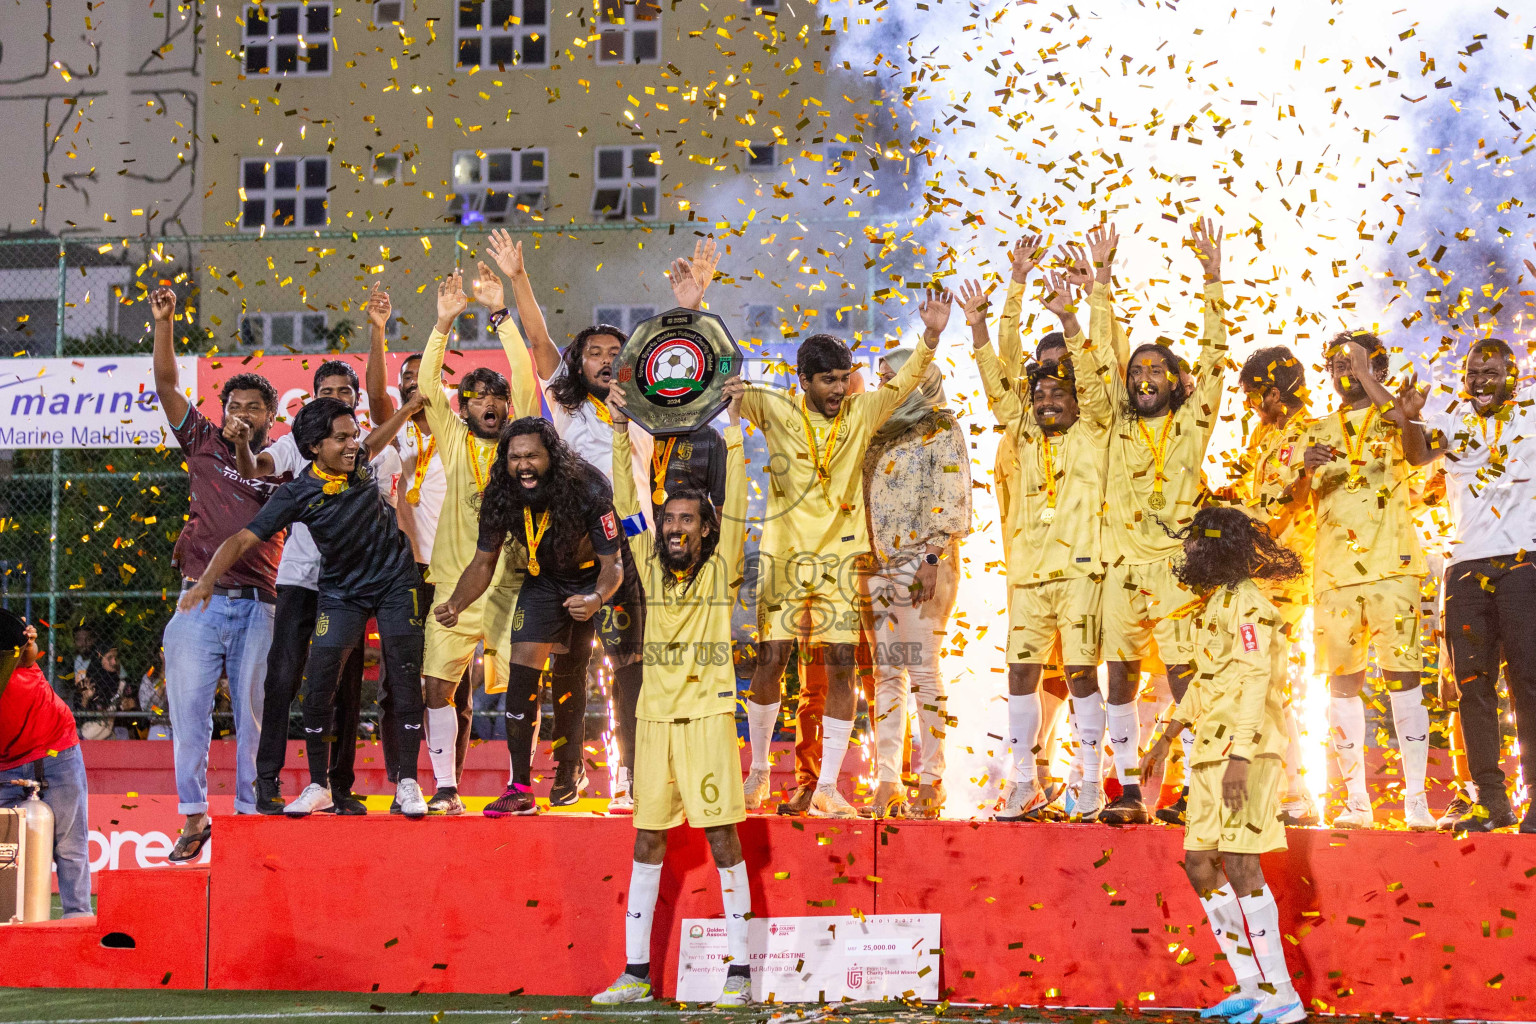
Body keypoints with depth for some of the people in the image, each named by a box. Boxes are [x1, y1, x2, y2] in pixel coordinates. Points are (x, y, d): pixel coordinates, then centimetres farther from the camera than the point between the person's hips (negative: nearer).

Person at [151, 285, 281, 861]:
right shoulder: (204, 443, 12)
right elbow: (166, 385, 7)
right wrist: (163, 323, -3)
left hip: (257, 605, 0)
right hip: (201, 599, 1)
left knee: (253, 714, 0)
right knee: (189, 709, -2)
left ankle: (251, 814, 5)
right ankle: (194, 817, 4)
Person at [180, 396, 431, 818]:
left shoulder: (361, 462, -6)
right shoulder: (297, 494, -18)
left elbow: (377, 440, 21)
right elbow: (244, 538, -24)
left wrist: (410, 407, 23)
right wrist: (207, 579, -37)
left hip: (395, 581, 2)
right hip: (342, 592, -2)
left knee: (405, 681, -5)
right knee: (319, 684, -9)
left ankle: (407, 784, 3)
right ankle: (318, 787, 6)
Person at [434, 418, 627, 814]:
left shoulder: (588, 490, -32)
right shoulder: (502, 496, -20)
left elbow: (613, 564, -27)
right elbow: (484, 562, -8)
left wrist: (596, 599, -49)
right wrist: (455, 605, -26)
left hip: (598, 580, -3)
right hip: (544, 581, 3)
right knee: (522, 671, -10)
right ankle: (521, 788, -9)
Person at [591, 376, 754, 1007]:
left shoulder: (721, 568, 3)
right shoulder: (652, 566, 11)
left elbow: (734, 502, -5)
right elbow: (625, 504, 8)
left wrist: (733, 424, -9)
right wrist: (620, 432, 2)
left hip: (708, 713, -4)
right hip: (654, 714, 4)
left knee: (722, 834, -7)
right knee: (647, 841, 6)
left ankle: (739, 971, -4)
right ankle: (636, 973, 10)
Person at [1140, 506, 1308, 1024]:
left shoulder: (1246, 603, -11)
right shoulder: (1212, 605, 18)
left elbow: (1254, 682, -19)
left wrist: (1239, 759, -26)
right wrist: (1165, 739, 29)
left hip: (1246, 748, -10)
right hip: (1212, 750, 10)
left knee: (1239, 863, -14)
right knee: (1200, 865, 8)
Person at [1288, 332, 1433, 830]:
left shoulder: (1392, 421, 8)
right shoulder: (1317, 433, 17)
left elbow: (1404, 422, -18)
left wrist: (1364, 372, -14)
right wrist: (1305, 471, -11)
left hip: (1392, 568, -3)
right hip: (1335, 574, 4)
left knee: (1402, 675, -8)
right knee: (1342, 681, 3)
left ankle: (1416, 798, -8)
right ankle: (1355, 799, 9)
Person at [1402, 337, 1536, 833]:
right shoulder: (1449, 415, 10)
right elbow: (1419, 455, -8)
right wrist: (1413, 419, -29)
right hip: (1467, 564, 3)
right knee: (1472, 681, 2)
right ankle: (1489, 798, 7)